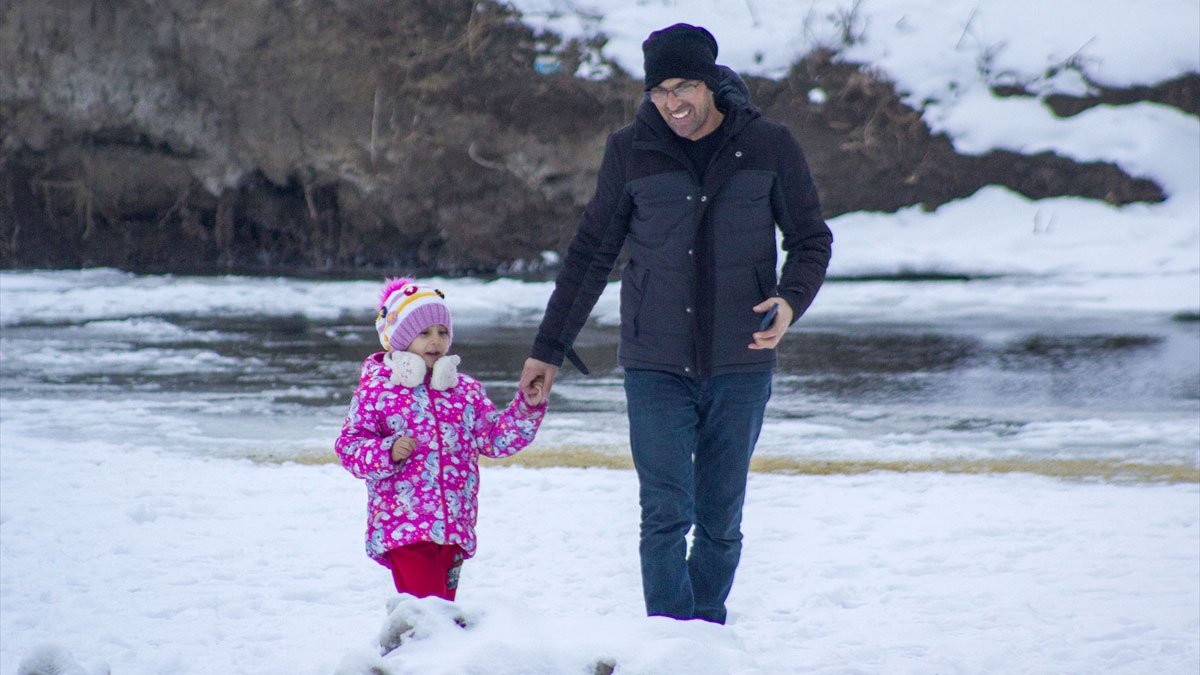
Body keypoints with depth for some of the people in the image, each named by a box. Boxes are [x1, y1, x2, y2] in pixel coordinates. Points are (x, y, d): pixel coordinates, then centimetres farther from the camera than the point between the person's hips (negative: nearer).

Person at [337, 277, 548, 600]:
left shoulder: (466, 390, 12)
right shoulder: (376, 390, 1)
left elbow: (496, 439, 15)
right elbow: (349, 446, 0)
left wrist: (527, 408, 3)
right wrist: (386, 452, -18)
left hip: (454, 527, 4)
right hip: (403, 527, -4)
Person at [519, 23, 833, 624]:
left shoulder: (768, 146, -2)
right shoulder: (630, 152, 0)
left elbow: (811, 239, 6)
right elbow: (590, 253, 9)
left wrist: (790, 299, -15)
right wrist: (549, 348, 9)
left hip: (740, 367, 1)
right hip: (656, 366, -1)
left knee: (721, 521, 8)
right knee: (666, 514, -9)